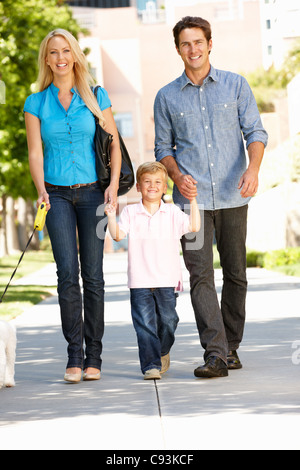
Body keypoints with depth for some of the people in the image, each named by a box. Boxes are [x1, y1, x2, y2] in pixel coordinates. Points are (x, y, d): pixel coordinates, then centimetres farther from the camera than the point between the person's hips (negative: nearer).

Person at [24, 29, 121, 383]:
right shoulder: (36, 103, 6)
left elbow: (114, 144, 7)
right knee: (68, 272, -12)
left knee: (92, 274, -1)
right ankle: (74, 356, -9)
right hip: (57, 194, 0)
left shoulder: (97, 98, 6)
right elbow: (35, 152, 1)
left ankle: (93, 357, 6)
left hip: (92, 193, 0)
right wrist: (41, 190, -15)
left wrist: (114, 185, -6)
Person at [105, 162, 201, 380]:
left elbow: (194, 226, -3)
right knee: (145, 324, -7)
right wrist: (111, 215, -14)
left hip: (167, 280, 1)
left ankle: (163, 352, 32)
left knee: (167, 320, 6)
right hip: (140, 280, -1)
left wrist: (193, 201, -7)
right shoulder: (131, 212, 6)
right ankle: (151, 364, -4)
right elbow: (118, 235, -2)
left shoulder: (172, 212, 7)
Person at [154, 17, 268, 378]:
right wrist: (178, 177, -7)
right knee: (200, 276, -11)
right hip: (192, 198, -1)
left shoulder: (236, 85, 6)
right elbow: (163, 146, 13)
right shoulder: (167, 97, 8)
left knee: (236, 274, 7)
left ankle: (231, 348, 21)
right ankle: (215, 355, -16)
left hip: (233, 196, 1)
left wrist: (253, 169, -15)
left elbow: (255, 131, 3)